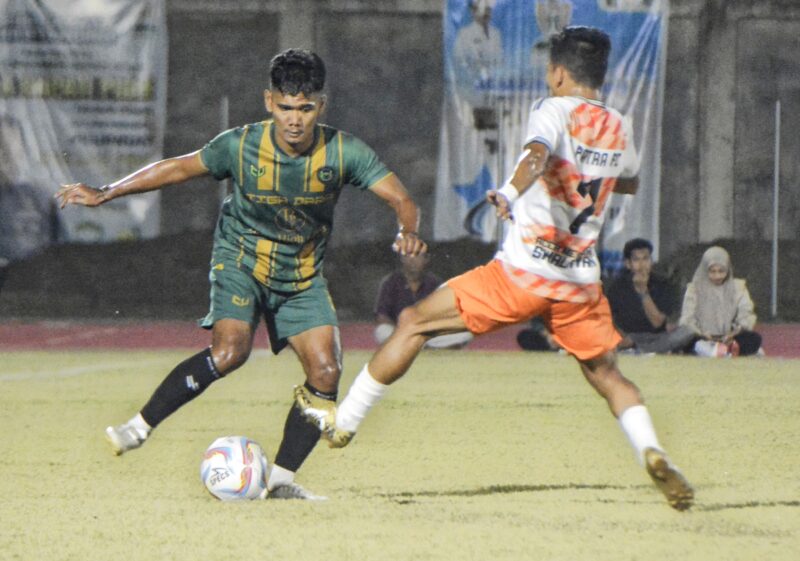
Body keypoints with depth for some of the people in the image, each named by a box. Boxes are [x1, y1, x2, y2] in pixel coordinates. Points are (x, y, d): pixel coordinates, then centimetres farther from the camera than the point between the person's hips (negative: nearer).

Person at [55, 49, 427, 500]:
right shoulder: (241, 146, -17)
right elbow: (181, 168, -4)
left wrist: (409, 231, -40)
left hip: (303, 276, 3)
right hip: (242, 262, -3)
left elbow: (400, 199, -16)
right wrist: (105, 194, -7)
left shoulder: (344, 153, -16)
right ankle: (139, 428, -16)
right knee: (230, 351, -28)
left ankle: (280, 478, 1)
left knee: (326, 372, -12)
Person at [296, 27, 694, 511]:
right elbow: (629, 182, 35)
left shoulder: (554, 110, -5)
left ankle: (344, 422, 13)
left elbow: (538, 154, -29)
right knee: (608, 376, 13)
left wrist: (512, 192, -44)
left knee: (415, 322, 8)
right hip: (582, 284, 5)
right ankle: (652, 452, -15)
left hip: (523, 272, -5)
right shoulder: (619, 130, 13)